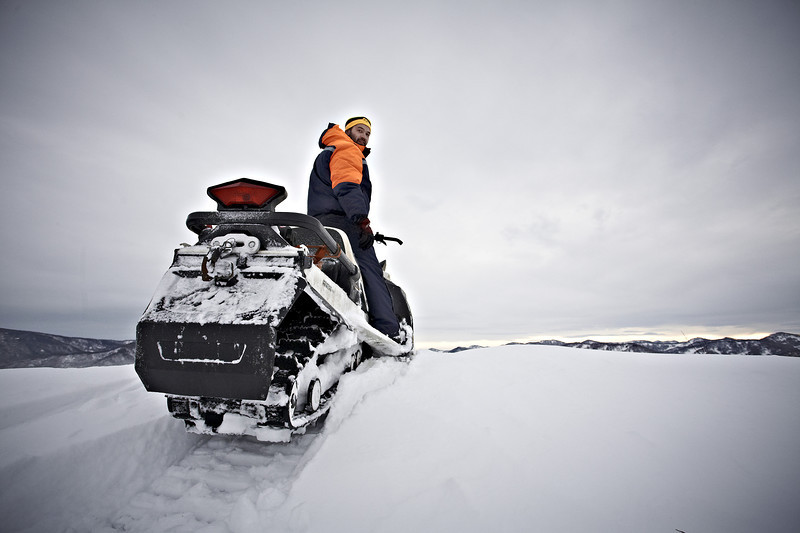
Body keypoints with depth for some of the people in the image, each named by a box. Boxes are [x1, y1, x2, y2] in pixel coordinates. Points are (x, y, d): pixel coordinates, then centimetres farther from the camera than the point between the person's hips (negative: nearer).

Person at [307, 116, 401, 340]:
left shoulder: (325, 156, 37)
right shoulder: (346, 150, 5)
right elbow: (347, 186, -13)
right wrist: (363, 221, -24)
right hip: (342, 221, -10)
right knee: (371, 272, -17)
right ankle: (389, 332, -25)